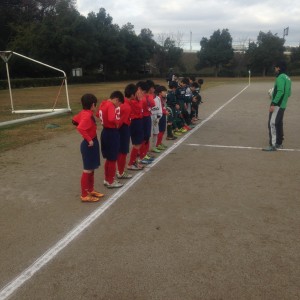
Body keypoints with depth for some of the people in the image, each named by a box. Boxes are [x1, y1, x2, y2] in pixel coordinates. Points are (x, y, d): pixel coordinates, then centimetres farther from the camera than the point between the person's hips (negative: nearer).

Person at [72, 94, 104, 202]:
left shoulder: (84, 113, 4)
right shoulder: (88, 115, -23)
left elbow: (74, 120, 19)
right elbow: (80, 128, -36)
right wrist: (89, 140, -26)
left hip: (92, 144, 10)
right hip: (89, 145, -10)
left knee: (91, 169, 19)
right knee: (88, 170, 0)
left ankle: (90, 190, 31)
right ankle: (84, 195, 9)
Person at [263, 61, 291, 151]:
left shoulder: (280, 77, -13)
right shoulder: (287, 78, 16)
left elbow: (280, 91, -23)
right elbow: (288, 93, 19)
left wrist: (273, 103, -25)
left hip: (277, 105, -10)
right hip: (283, 105, 10)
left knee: (272, 124, -10)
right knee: (279, 124, 15)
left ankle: (272, 145, -11)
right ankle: (279, 143, 21)